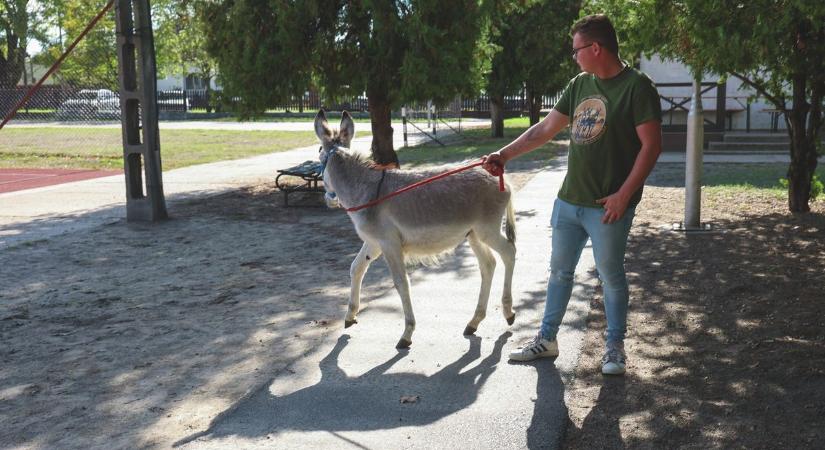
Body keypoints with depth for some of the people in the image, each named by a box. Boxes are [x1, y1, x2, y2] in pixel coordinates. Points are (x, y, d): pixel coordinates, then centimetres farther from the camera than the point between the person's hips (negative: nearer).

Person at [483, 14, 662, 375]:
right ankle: (547, 339, 27)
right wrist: (505, 154, 8)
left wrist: (624, 194, -19)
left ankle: (615, 347, 23)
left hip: (607, 206, -6)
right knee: (559, 271, 14)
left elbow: (651, 145, -15)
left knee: (611, 277, 7)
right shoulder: (579, 84, 9)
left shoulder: (636, 86, -11)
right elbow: (545, 129, 13)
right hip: (568, 200, 7)